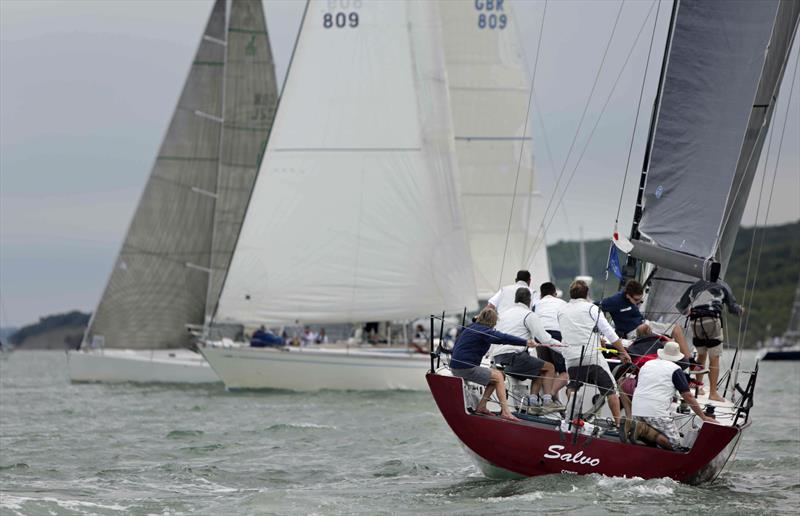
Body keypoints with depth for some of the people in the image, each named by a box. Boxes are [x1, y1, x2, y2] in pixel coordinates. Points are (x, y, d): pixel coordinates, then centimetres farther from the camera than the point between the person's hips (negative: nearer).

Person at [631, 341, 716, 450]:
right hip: (657, 413, -6)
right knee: (675, 444, -3)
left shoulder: (646, 364, 23)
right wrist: (704, 417, 8)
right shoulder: (675, 369, 4)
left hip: (636, 412, 6)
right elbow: (688, 397, 2)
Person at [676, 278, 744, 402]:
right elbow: (733, 307, 14)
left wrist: (686, 312, 45)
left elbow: (680, 305, 25)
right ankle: (713, 393, -3)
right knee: (714, 358, 0)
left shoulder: (696, 285, 24)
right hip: (711, 320, -3)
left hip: (695, 321, 3)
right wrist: (740, 310, 35)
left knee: (701, 355, 21)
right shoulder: (722, 285, 17)